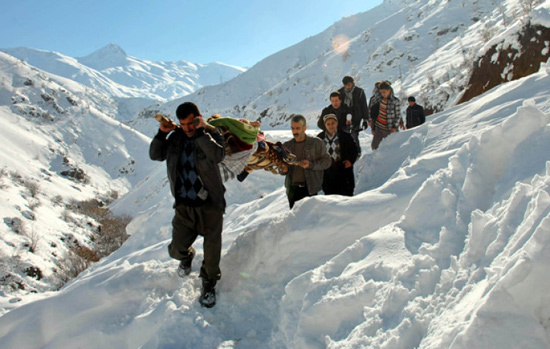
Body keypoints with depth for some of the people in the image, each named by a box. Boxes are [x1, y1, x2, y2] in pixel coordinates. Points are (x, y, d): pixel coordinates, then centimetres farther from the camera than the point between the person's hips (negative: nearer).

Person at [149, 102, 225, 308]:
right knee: (177, 249, 0)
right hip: (184, 206, 3)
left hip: (210, 205, -3)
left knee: (212, 251, 3)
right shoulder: (176, 137, 5)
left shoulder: (211, 134, -6)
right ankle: (186, 255, 38)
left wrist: (201, 133, -27)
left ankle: (209, 283, 30)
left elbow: (218, 156, -25)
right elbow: (155, 155, 8)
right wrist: (162, 134, -6)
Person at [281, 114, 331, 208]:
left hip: (310, 188, -3)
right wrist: (283, 169, -4)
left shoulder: (316, 143, 3)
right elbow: (282, 165, 21)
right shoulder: (287, 146, 14)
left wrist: (311, 165, -15)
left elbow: (327, 161, 1)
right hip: (292, 189, 4)